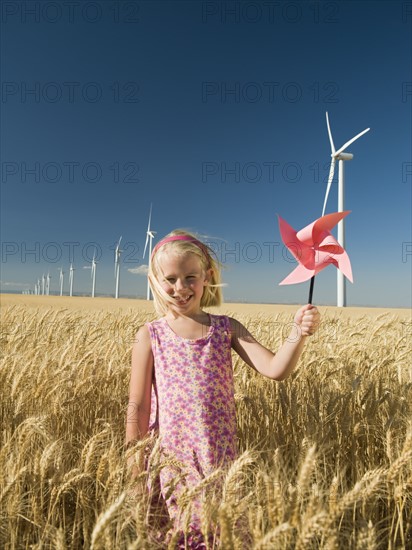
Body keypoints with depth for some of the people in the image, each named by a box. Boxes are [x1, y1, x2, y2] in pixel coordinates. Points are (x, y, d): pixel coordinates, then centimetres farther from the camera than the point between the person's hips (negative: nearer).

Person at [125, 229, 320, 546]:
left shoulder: (227, 328, -2)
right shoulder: (150, 336, -5)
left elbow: (276, 370, -10)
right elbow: (138, 407, -2)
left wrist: (298, 333, -27)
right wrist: (136, 471, 0)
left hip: (221, 461, 1)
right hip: (171, 461, 0)